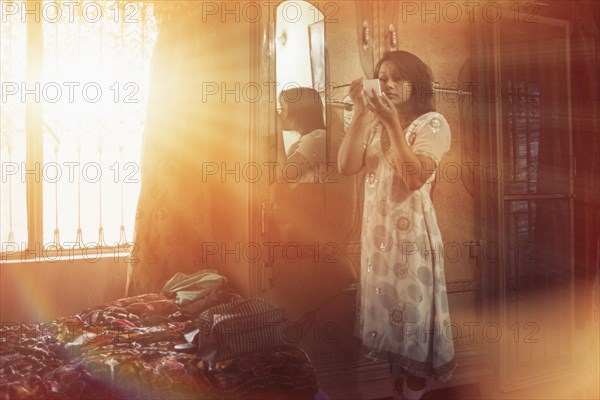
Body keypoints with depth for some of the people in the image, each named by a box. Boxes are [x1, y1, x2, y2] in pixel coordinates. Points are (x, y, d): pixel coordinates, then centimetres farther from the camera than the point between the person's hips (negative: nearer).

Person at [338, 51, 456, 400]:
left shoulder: (432, 123, -5)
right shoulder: (375, 125, 11)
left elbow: (415, 177, -20)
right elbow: (346, 167, -4)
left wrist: (393, 123, -22)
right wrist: (361, 113, -9)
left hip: (411, 234, -6)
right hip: (377, 233, 6)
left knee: (412, 315, 3)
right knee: (387, 313, 14)